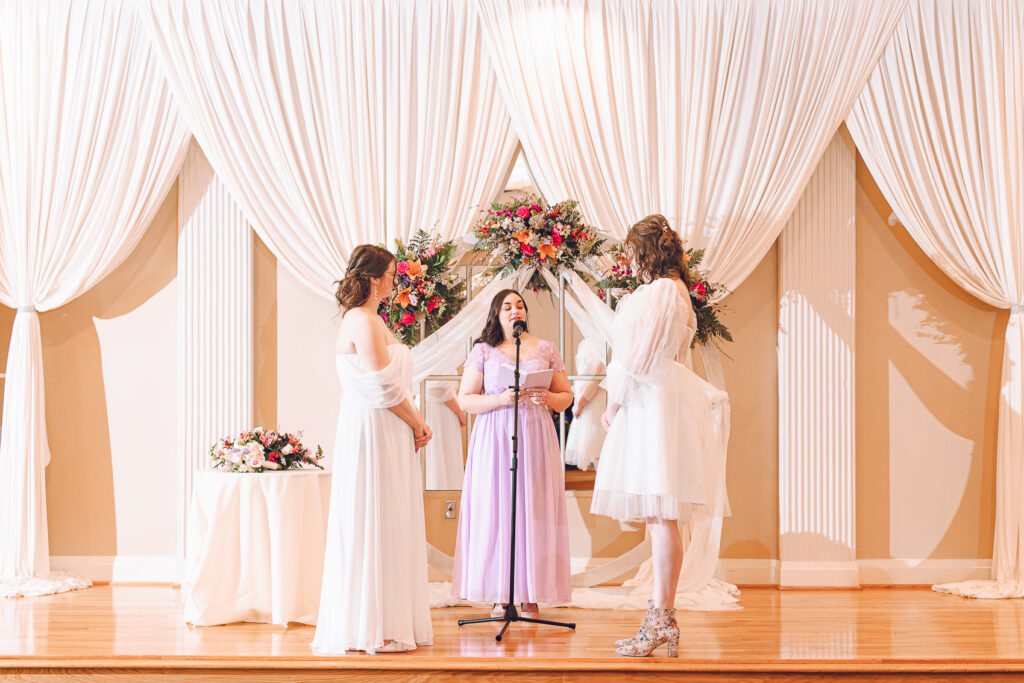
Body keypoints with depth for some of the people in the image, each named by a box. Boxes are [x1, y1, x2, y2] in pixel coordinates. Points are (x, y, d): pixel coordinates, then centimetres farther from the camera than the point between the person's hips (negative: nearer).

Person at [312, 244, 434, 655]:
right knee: (374, 525, -5)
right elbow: (385, 388, -19)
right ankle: (372, 627, 0)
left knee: (388, 525, 12)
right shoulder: (363, 321, -15)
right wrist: (417, 424, -7)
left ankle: (387, 622, 17)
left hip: (383, 433, 10)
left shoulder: (366, 319, 17)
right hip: (375, 432, -10)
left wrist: (415, 421, 7)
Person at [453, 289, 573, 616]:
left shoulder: (546, 350, 12)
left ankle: (531, 595, 1)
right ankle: (499, 595, 1)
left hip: (536, 438, 1)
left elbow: (566, 397, 13)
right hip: (494, 440, -1)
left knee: (534, 510, -3)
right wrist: (502, 399, -12)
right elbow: (465, 399, 3)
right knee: (495, 510, -5)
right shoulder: (483, 351, 8)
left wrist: (547, 398, -9)